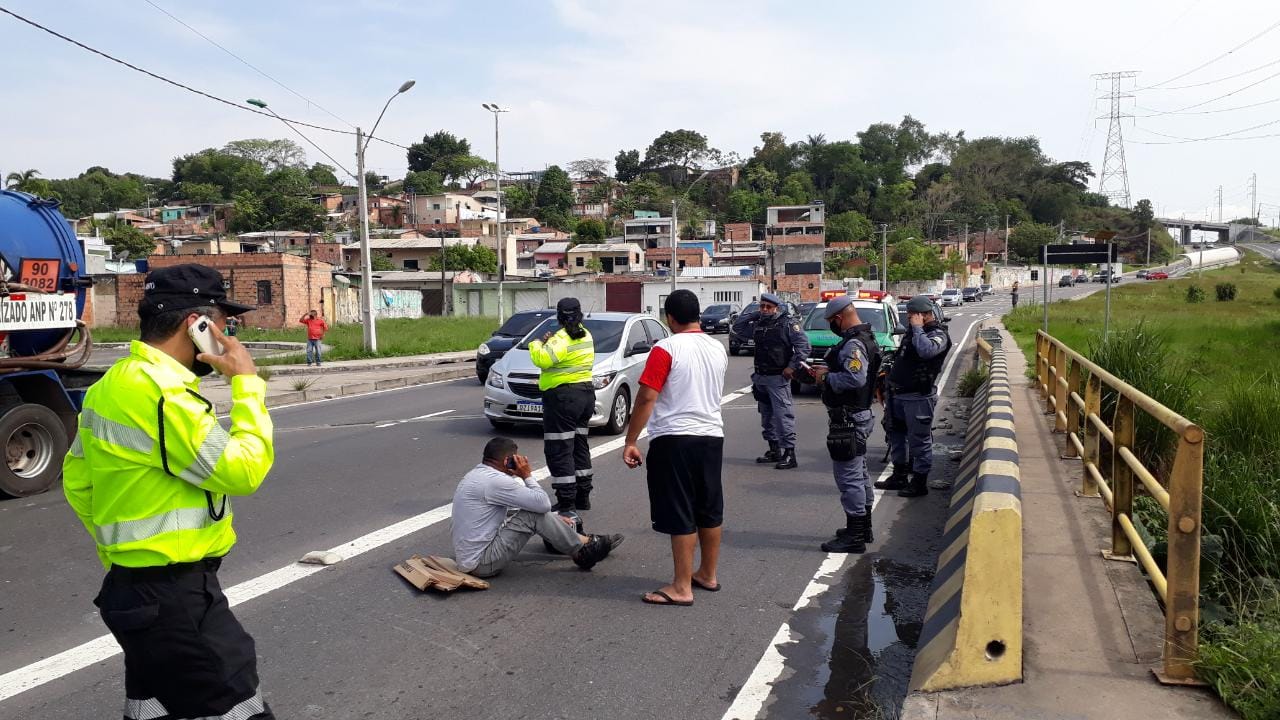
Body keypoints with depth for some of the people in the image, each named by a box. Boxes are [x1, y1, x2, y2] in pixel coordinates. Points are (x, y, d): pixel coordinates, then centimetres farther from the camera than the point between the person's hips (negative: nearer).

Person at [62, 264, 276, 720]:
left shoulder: (112, 384, 9)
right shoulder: (161, 392, -23)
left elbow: (77, 481, 18)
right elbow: (242, 471, -21)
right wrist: (247, 381, -14)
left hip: (136, 586, 10)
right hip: (175, 596, -10)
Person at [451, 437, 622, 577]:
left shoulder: (477, 475, 11)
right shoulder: (494, 481, -21)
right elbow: (544, 503, -20)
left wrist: (554, 518, 20)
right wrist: (527, 475, -7)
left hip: (469, 558, 10)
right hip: (481, 563, -10)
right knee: (535, 515, -15)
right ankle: (582, 551, 0)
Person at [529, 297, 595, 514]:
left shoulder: (562, 339, -18)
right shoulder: (586, 336, 11)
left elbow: (542, 359, -28)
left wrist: (537, 344, -9)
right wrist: (551, 342, 7)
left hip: (562, 397, -9)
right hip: (585, 394, 9)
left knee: (559, 451, -6)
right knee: (579, 446, 19)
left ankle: (567, 503, -7)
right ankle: (582, 496, 27)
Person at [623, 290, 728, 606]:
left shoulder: (666, 349, -12)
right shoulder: (718, 348, 8)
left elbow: (646, 397, -16)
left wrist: (630, 442, -12)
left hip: (674, 438, -7)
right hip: (712, 435, 7)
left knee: (680, 515, -2)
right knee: (710, 510, 16)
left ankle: (682, 588, 2)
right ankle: (708, 574, 28)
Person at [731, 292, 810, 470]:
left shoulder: (788, 323, -7)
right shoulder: (758, 324, 12)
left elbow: (803, 344, -10)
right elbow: (737, 327, 19)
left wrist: (793, 366, -15)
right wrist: (755, 314, 7)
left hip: (778, 378, -8)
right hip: (760, 377, 8)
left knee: (783, 415, -11)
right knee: (766, 416, 14)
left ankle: (789, 453, -9)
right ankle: (774, 450, 25)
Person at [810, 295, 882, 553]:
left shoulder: (853, 344, -20)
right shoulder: (866, 338, 13)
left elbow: (855, 378, -32)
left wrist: (827, 378, -18)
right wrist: (829, 371, 12)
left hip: (847, 419, -11)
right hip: (860, 414, 11)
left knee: (848, 476, -5)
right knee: (860, 473, 20)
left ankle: (854, 537, 1)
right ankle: (863, 528, 32)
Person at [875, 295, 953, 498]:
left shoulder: (938, 334, -12)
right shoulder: (913, 330, 15)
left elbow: (926, 350, -35)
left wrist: (917, 328, -22)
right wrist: (890, 377, 21)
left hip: (918, 397, -9)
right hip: (899, 394, 9)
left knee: (919, 440, -1)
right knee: (897, 435, 17)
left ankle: (919, 482, 9)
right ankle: (899, 476, 30)